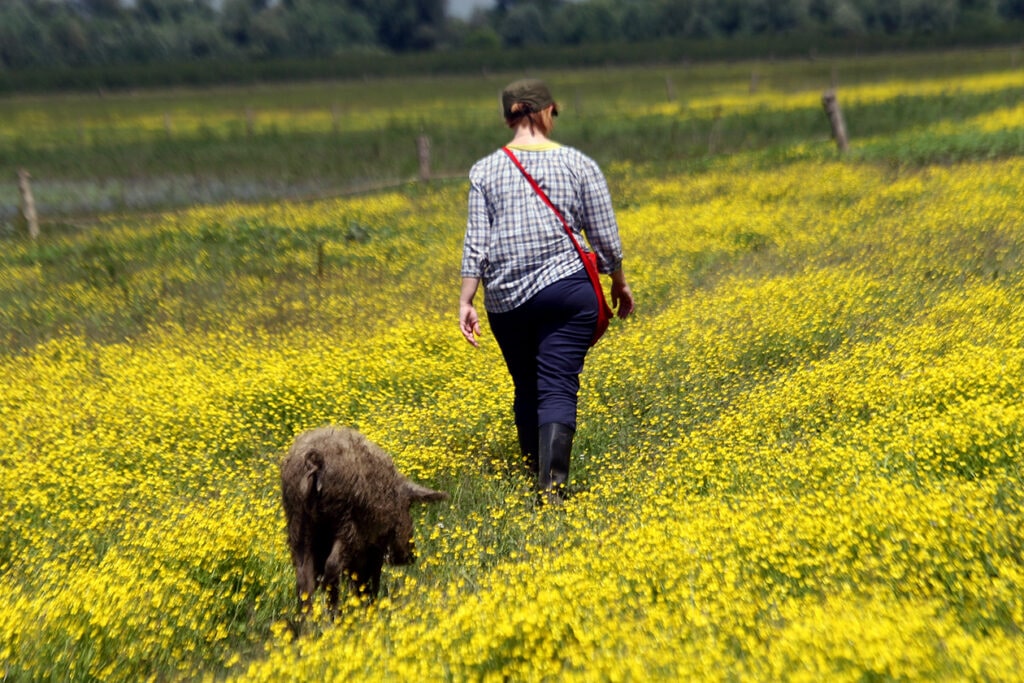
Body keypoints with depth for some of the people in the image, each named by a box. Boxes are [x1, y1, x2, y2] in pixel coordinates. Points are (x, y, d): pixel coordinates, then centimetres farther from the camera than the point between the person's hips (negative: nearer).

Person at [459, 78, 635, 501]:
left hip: (505, 298, 3)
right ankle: (552, 484, -16)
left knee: (526, 387, 17)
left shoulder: (485, 170, 4)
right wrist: (619, 282, 17)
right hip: (563, 287, -2)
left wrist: (465, 301, 2)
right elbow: (604, 236, 3)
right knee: (558, 389, -3)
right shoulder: (578, 164, 2)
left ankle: (535, 472, 27)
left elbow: (476, 241, -1)